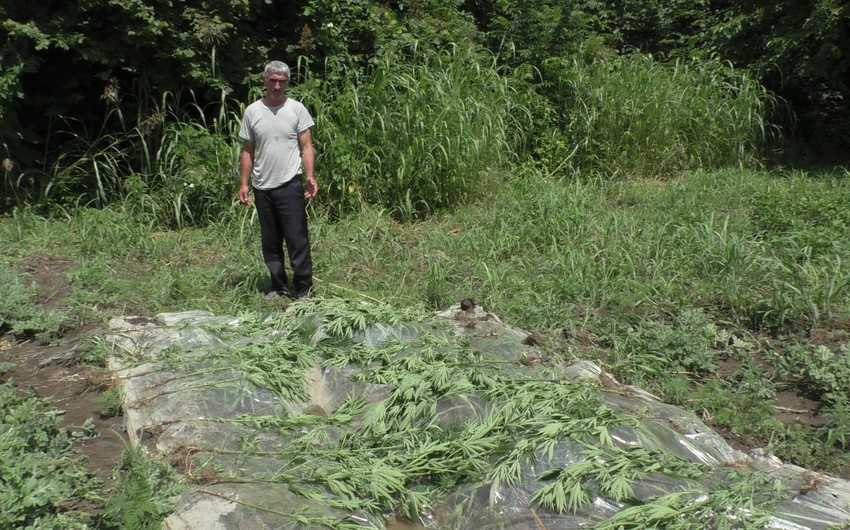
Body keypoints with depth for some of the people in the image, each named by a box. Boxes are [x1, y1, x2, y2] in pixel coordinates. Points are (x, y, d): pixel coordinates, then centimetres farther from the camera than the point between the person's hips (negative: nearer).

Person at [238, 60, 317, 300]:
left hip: (290, 185, -3)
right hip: (262, 188, 4)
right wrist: (244, 183, 5)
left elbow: (306, 146, -2)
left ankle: (304, 288, 4)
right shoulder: (252, 112, 6)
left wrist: (310, 176, -16)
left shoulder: (297, 109, -1)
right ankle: (279, 286, 23)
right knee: (270, 242, 11)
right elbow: (247, 151, 10)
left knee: (297, 239, -4)